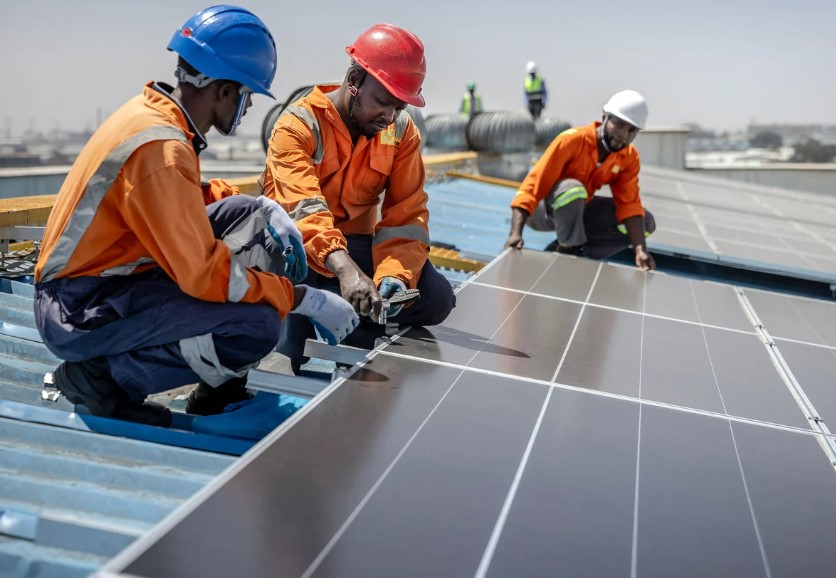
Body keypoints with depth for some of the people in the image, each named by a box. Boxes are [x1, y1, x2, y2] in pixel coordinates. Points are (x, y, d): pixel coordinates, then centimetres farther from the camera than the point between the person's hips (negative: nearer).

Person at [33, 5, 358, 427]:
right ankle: (104, 377, -6)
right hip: (77, 317, -10)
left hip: (104, 277, 10)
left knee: (247, 215, 6)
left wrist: (266, 209, 5)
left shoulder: (153, 110, 3)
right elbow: (204, 274, -26)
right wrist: (307, 300, -17)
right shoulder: (162, 149, -25)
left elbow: (186, 198, 20)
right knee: (257, 327, -22)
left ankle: (219, 383, 8)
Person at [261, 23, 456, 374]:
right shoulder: (299, 125, -17)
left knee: (436, 299, -16)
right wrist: (345, 268, -51)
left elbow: (407, 214, -7)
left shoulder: (402, 132, -3)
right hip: (300, 246, -5)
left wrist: (395, 273, -28)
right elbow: (304, 210, -33)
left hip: (356, 241, 5)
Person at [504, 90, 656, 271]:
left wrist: (640, 250, -28)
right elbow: (534, 184, -33)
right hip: (543, 211, -6)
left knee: (646, 223, -6)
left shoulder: (629, 157, -8)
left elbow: (629, 204, -13)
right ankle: (569, 248, -17)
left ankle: (568, 250, -7)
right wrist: (516, 233, -45)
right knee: (572, 188, -39)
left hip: (578, 210, 6)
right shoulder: (572, 140, -27)